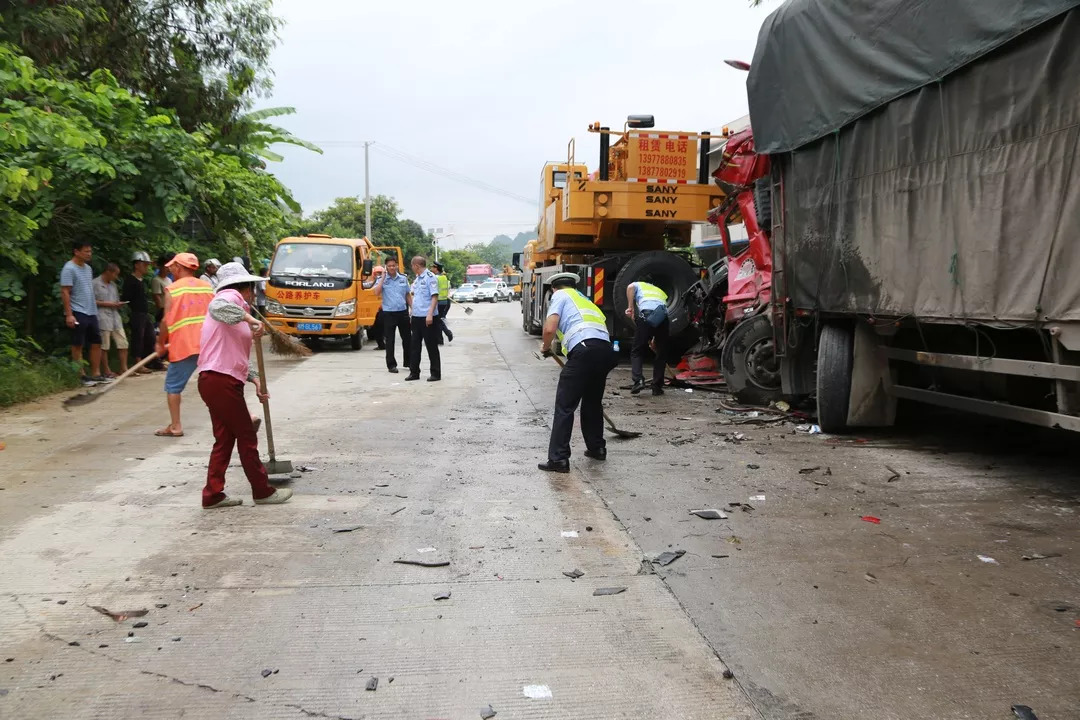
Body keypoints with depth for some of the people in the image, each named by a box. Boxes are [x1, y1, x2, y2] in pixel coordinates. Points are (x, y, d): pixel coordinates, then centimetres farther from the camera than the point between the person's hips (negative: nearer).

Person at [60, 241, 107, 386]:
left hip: (91, 313, 8)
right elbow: (65, 292, -14)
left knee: (96, 343, 8)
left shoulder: (88, 268, 14)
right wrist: (69, 314, -19)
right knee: (78, 345, 0)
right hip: (78, 313, -8)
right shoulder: (69, 269, -10)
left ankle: (96, 374, 14)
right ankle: (82, 376, 4)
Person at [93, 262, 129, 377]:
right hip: (103, 318, -7)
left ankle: (123, 368, 9)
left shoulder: (113, 285, 20)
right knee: (104, 346, -2)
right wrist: (106, 304, -13)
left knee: (123, 343, 2)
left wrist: (119, 304, 4)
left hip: (115, 317, 7)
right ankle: (107, 371, 5)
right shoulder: (95, 283, -4)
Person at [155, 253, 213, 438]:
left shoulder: (172, 289, -2)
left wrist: (161, 343, 7)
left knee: (173, 385, 11)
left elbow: (167, 320, -6)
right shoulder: (208, 287, 10)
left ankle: (175, 426, 13)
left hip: (184, 345, -4)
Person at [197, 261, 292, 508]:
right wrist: (249, 318, -34)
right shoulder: (232, 297, -6)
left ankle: (213, 495, 18)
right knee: (246, 437, 1)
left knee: (224, 439, 14)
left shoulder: (234, 305, 22)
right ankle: (262, 492, 12)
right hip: (222, 382, -10)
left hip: (214, 382, 10)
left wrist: (254, 378, 17)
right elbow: (216, 307, -34)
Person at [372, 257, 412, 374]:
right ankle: (391, 365, 8)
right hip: (389, 313, -3)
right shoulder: (382, 279, 0)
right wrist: (383, 278, -12)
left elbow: (408, 295, 14)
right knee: (389, 340, 1)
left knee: (407, 338, 11)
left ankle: (409, 361, 24)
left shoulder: (403, 279, 8)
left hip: (403, 312, 3)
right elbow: (376, 292, -16)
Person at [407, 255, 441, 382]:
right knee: (414, 345, 11)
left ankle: (436, 374, 8)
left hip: (427, 318, -8)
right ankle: (414, 372, 19)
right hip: (416, 317, 9)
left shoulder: (430, 277, -11)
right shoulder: (417, 279, 14)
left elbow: (435, 296, -17)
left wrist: (430, 314, -24)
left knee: (432, 346, 0)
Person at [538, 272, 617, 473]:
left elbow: (549, 329, -1)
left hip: (584, 349, -7)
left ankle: (558, 459, -3)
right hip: (607, 350, 7)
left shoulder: (560, 295, 15)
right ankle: (597, 448, 37)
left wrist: (546, 348, 20)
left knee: (564, 406, -2)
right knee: (592, 403, 25)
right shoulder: (586, 300, 36)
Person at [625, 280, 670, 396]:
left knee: (637, 351, 6)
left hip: (646, 314, -3)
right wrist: (654, 340, 43)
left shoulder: (638, 285, 30)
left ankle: (638, 380, -12)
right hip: (663, 316, 3)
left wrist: (630, 307, 3)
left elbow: (630, 287, 2)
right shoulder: (661, 292, 39)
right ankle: (657, 387, 13)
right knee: (661, 354, 15)